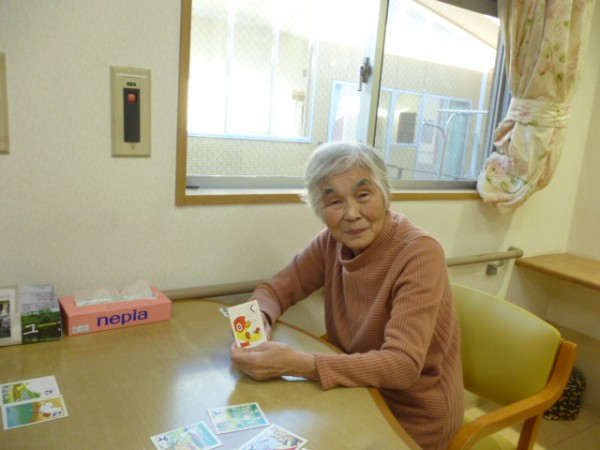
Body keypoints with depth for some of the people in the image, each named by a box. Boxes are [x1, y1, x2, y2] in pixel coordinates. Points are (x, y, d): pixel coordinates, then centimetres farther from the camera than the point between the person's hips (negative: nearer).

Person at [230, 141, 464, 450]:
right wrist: (257, 322, -23)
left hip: (413, 418, -4)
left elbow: (403, 365, -30)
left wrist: (295, 364, -38)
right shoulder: (332, 242, -7)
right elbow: (277, 289, 0)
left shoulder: (419, 253, -24)